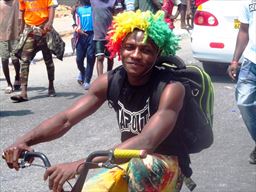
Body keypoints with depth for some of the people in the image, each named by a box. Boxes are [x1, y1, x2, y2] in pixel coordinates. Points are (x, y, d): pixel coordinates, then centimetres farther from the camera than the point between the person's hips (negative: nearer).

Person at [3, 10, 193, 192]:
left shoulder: (171, 88, -23)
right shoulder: (110, 81, -5)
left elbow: (146, 142, -38)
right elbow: (66, 119, -12)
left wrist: (80, 165, -48)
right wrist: (24, 141, -32)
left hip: (165, 169, -6)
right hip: (130, 168, 6)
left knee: (141, 163, -38)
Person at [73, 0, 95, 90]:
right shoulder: (78, 9, 15)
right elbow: (77, 23, 4)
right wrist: (78, 29, -18)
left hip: (92, 34, -1)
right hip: (82, 35, 1)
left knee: (91, 57, -8)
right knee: (79, 59, -1)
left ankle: (87, 81, -3)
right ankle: (82, 72, 31)